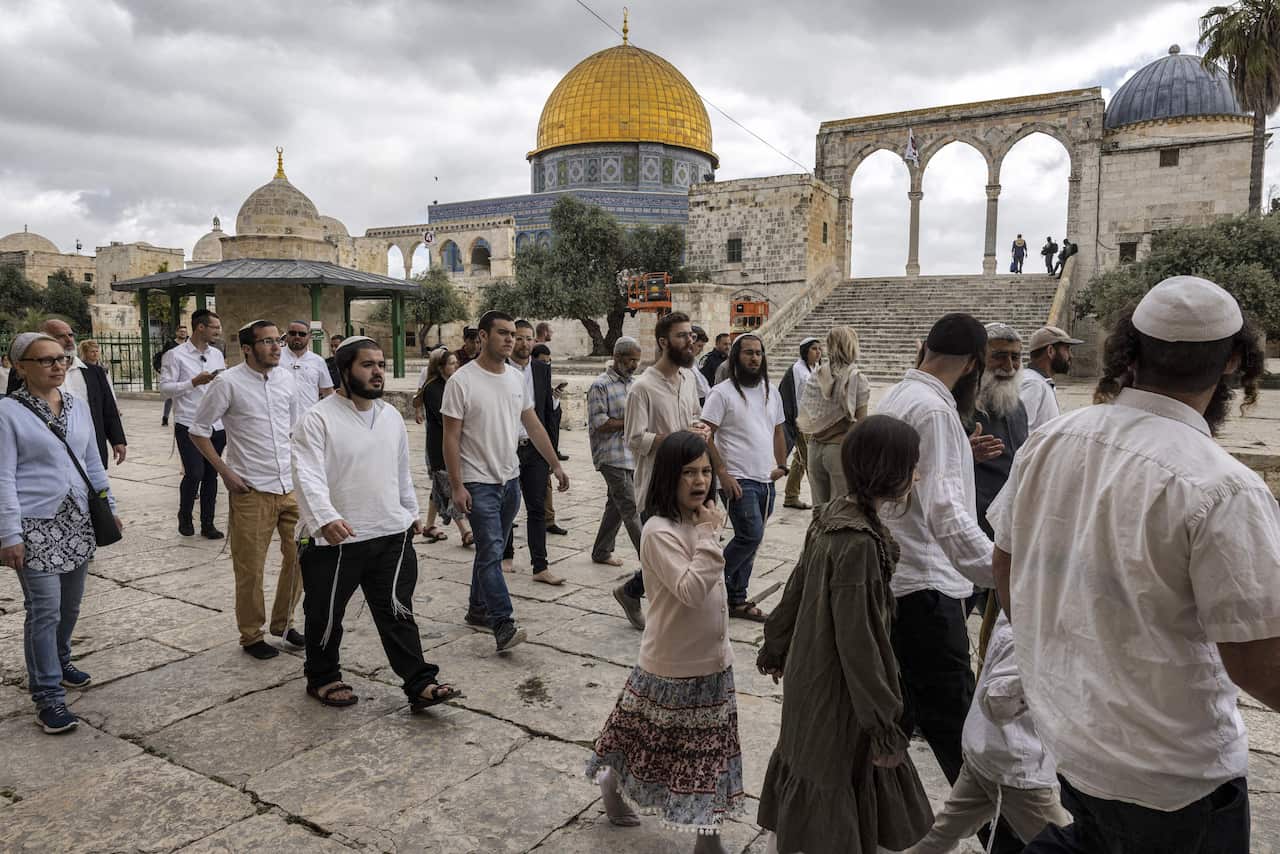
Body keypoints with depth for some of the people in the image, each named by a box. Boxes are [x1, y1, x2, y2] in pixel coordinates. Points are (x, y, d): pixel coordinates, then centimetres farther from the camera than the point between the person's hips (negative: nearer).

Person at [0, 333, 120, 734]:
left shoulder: (78, 405, 8)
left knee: (70, 604, 15)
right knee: (44, 609, -4)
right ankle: (48, 695, 6)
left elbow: (93, 463, 16)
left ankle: (58, 661, 38)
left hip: (78, 522, 6)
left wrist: (108, 507, 16)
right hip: (35, 527, -6)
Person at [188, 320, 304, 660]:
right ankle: (251, 635, 22)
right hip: (251, 491, -5)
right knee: (250, 568, 5)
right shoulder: (228, 383, -9)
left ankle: (283, 623, 29)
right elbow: (198, 430, -4)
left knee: (300, 556, 11)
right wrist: (225, 472, -9)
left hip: (291, 486, 5)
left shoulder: (287, 379, 6)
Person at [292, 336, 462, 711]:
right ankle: (322, 678, 34)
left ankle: (420, 684, 9)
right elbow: (309, 475, -23)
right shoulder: (317, 419, -11)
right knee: (326, 615, 13)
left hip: (391, 535, 4)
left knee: (398, 613, 6)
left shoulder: (391, 416, 9)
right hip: (335, 539, -4)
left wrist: (412, 512, 24)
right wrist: (326, 518, -38)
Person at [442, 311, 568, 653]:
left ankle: (478, 610, 31)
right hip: (479, 483, -7)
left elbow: (533, 425, 14)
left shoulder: (517, 377, 7)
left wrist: (556, 464, 11)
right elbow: (451, 437, -12)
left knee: (491, 549, 17)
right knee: (492, 551, -11)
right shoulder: (461, 381, -12)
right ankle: (503, 625, -9)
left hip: (510, 479, 7)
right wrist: (457, 486, -16)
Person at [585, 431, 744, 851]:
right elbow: (691, 590, -32)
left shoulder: (701, 522, 2)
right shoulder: (659, 531, -23)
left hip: (712, 660, 7)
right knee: (650, 744, 14)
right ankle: (613, 785, 43)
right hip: (673, 665, -7)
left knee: (710, 751, 14)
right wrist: (709, 536, -27)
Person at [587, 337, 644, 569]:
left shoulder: (634, 382, 14)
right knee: (631, 508, -7)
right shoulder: (600, 386, -11)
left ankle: (601, 552, 27)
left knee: (616, 505, 15)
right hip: (612, 456, -8)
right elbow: (599, 424, -16)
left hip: (632, 455, 8)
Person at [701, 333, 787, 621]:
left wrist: (782, 466, 14)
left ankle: (737, 601, 21)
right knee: (751, 537, -14)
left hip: (766, 481, 7)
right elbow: (705, 436, -13)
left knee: (750, 541, 10)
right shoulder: (722, 392, -8)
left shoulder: (771, 392, 14)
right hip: (738, 481, -7)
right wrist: (723, 474, -17)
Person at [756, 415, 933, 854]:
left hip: (810, 675, 8)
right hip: (836, 691, -8)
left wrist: (776, 649, 21)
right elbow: (856, 638, -26)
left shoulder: (832, 516, -1)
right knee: (830, 793, 11)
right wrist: (883, 719, -18)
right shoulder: (859, 542, -28)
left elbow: (796, 590, 9)